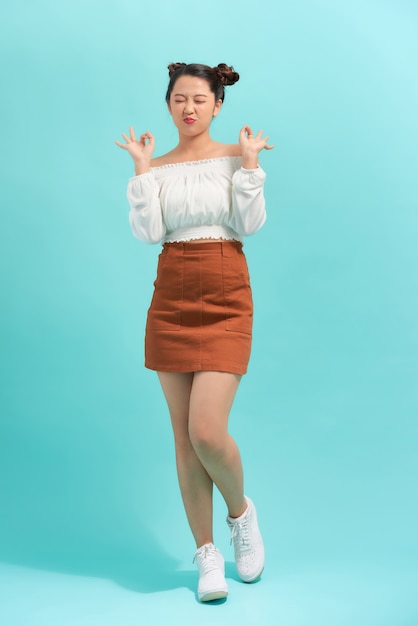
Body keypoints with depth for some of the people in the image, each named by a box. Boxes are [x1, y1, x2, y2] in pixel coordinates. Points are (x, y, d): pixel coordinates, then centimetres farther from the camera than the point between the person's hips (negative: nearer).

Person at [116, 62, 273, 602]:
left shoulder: (235, 156, 5)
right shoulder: (157, 167, 11)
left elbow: (250, 224, -6)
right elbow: (147, 232, -3)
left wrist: (248, 161, -9)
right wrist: (142, 167, -3)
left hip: (225, 300, -3)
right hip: (171, 300, 3)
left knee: (207, 431, -15)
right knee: (184, 437, 4)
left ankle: (241, 512, 18)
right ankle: (206, 554, 19)